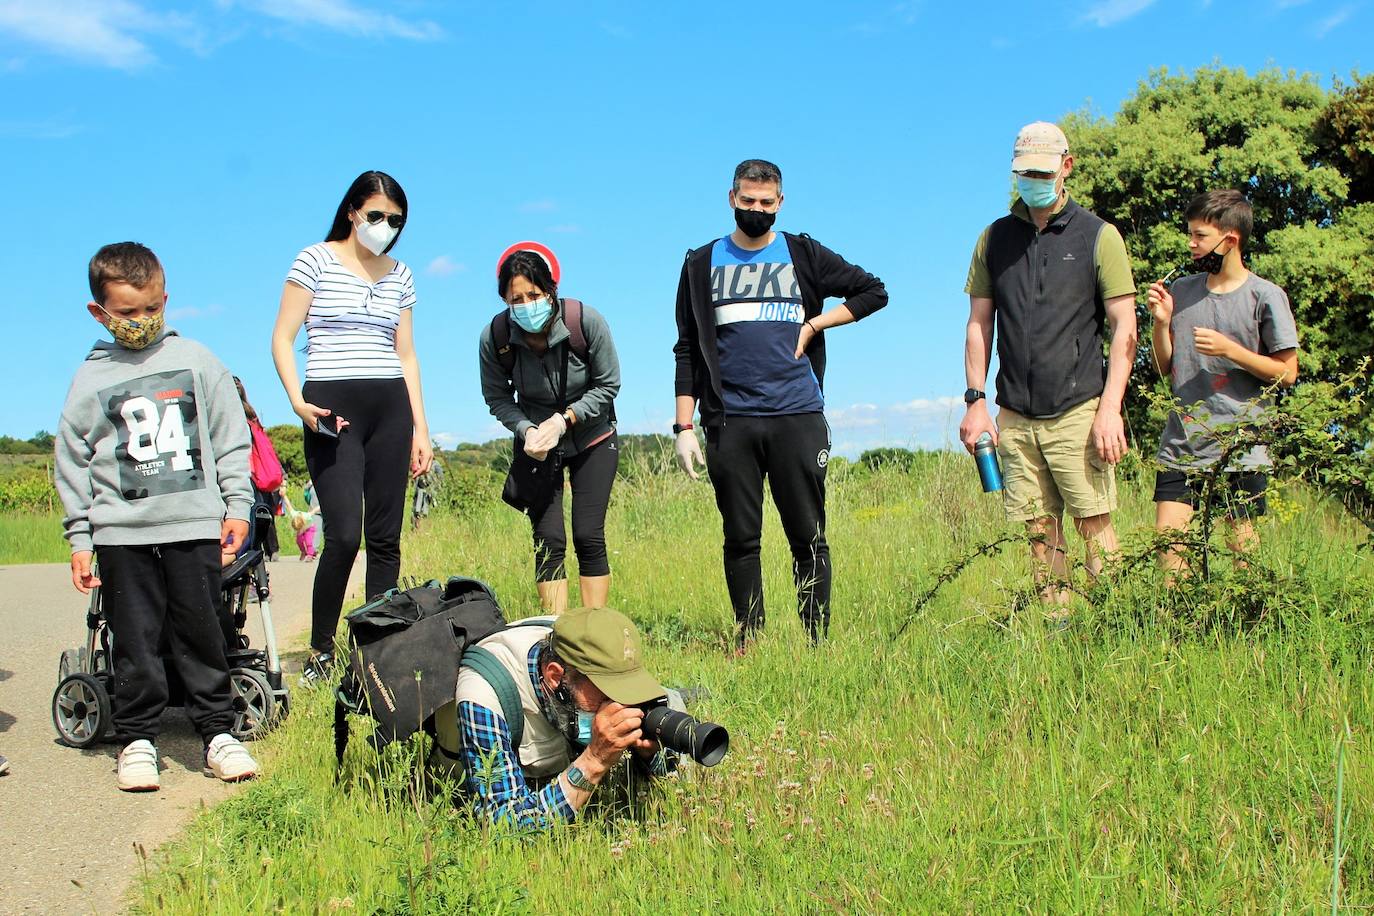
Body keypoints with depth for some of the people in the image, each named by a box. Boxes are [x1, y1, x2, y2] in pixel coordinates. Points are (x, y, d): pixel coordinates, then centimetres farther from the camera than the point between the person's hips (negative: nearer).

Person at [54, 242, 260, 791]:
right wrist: (79, 539, 4)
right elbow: (72, 463, 8)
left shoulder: (196, 361, 6)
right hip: (121, 531, 0)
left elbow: (230, 438, 9)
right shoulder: (91, 379, 5)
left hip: (195, 524, 0)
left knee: (201, 632, 5)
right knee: (135, 640, 5)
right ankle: (137, 739, 17)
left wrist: (237, 504, 4)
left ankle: (217, 731, 15)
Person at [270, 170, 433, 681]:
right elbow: (282, 338, -1)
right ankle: (320, 652, 2)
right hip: (332, 408, -4)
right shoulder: (316, 260, 2)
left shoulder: (399, 275, 15)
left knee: (386, 537, 3)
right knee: (344, 535, -13)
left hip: (390, 408, 4)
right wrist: (297, 401, -15)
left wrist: (419, 427, 12)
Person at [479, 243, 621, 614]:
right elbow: (497, 398, -4)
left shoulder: (586, 321, -23)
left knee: (589, 537, -7)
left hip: (592, 439, -1)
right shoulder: (495, 336, -19)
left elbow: (607, 385, -11)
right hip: (535, 443, 1)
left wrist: (563, 419, -22)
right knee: (548, 541, -5)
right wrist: (527, 430, -21)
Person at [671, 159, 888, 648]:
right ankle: (748, 642, 13)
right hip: (730, 421, 1)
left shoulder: (804, 255, 10)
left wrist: (813, 325, 2)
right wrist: (684, 427, 3)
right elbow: (687, 351, 10)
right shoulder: (703, 264, 12)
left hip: (797, 415, -1)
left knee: (808, 537, 0)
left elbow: (874, 291, 13)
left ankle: (818, 643, 7)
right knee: (740, 539, 4)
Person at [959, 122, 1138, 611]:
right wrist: (975, 400, 3)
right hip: (1015, 417, 3)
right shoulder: (994, 239, 11)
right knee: (1040, 531, 5)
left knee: (1094, 525, -4)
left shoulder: (1099, 236, 3)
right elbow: (979, 324, 13)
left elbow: (1124, 327, -1)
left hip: (1078, 411, -3)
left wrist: (1110, 409, -10)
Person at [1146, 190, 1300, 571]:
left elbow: (1286, 373, -3)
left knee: (1242, 543, 4)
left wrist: (1229, 350, -12)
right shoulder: (1180, 290, 9)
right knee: (1167, 534, -2)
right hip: (1181, 442, 4)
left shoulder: (1265, 296, -3)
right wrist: (1161, 322, -3)